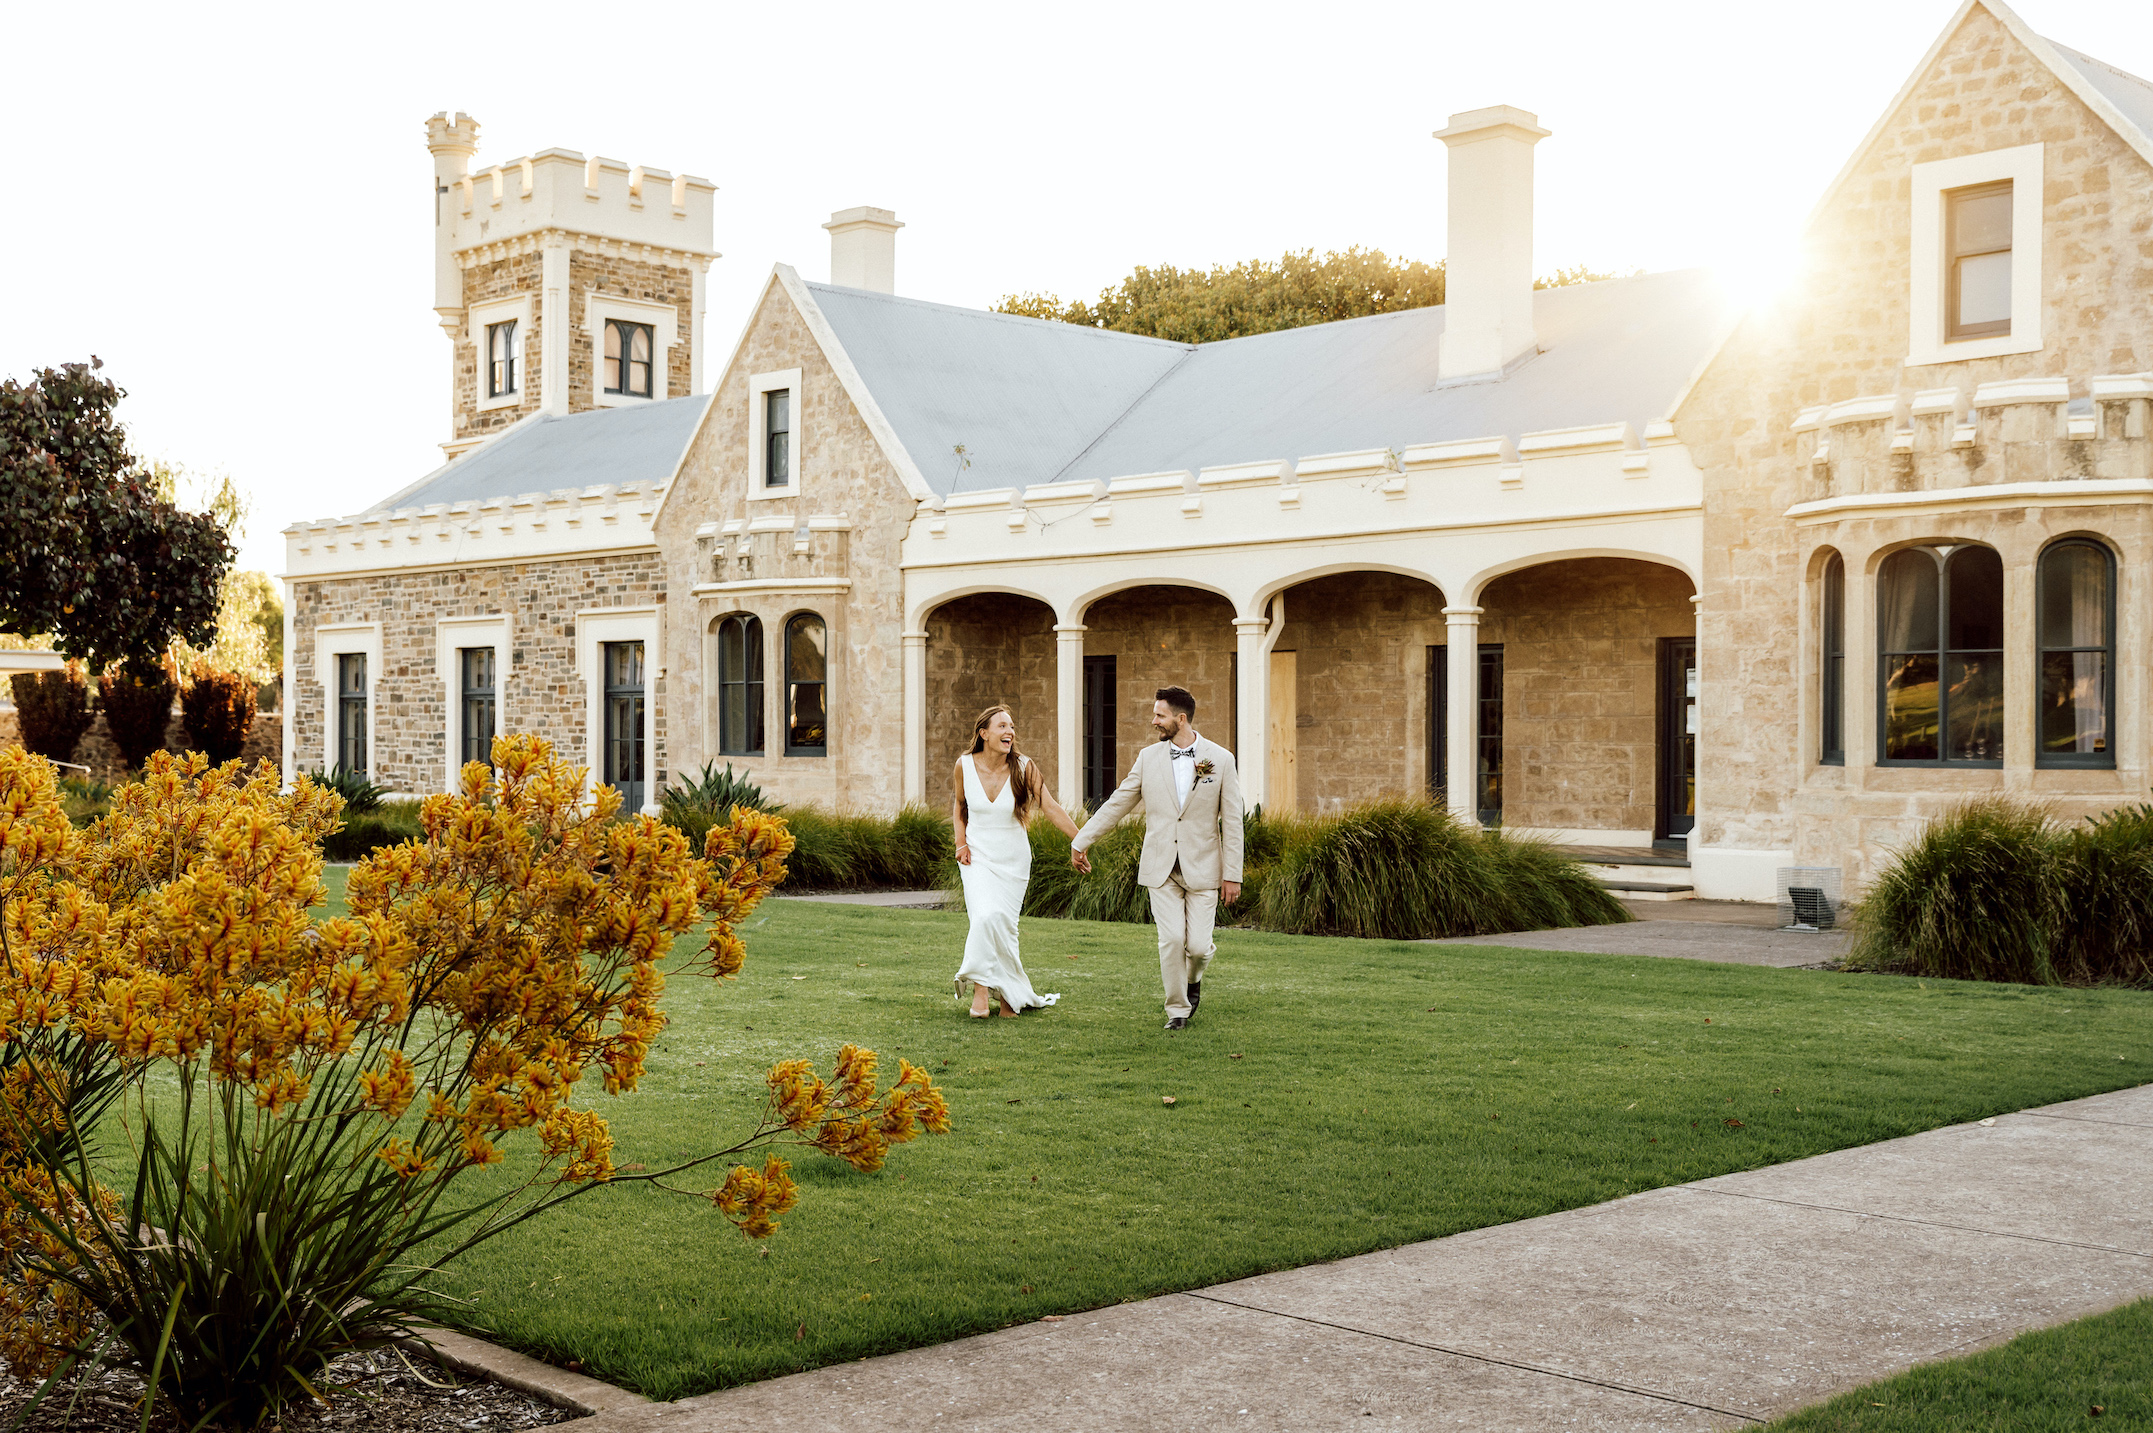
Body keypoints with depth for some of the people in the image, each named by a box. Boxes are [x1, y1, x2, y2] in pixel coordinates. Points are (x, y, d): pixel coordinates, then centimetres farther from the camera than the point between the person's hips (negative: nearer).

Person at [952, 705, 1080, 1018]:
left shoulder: (1023, 767, -10)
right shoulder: (965, 765, -5)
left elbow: (1050, 807, -12)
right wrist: (961, 843, 2)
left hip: (1013, 859, 0)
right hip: (978, 857, 0)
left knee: (1004, 923, -3)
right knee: (986, 918, -19)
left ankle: (1007, 995, 16)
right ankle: (982, 991, -9)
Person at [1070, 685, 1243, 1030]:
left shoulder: (1220, 759, -2)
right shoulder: (1148, 758, 4)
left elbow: (1232, 822, -1)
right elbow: (1117, 803, 11)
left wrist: (1232, 874, -4)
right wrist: (1081, 841, 9)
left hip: (1202, 869, -1)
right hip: (1161, 868, 2)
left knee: (1198, 945, -5)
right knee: (1171, 940, -8)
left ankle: (1193, 977, 30)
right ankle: (1177, 1009, 9)